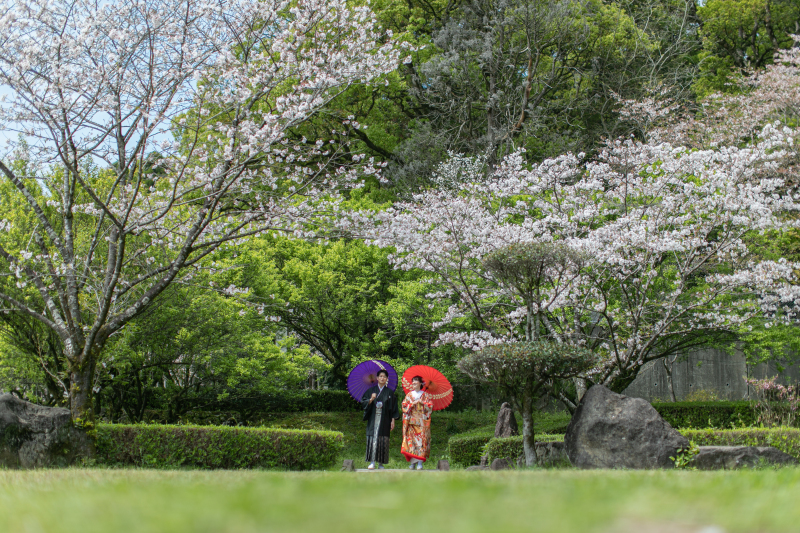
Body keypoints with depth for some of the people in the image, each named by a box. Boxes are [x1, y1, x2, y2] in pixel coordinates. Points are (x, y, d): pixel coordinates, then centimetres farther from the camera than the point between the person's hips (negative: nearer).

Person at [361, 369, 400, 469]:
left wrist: (393, 420, 0)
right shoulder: (371, 390, 9)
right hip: (373, 419, 0)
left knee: (383, 440, -3)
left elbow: (393, 408, 7)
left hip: (384, 420, 0)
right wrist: (371, 400, -14)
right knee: (373, 438, -8)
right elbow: (363, 403, 5)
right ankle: (372, 462, -10)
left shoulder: (390, 392, 8)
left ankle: (381, 463, 2)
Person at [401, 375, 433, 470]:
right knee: (411, 439, -6)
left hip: (422, 421, -2)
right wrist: (413, 404, -8)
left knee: (422, 440, -10)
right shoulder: (409, 395, 14)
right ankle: (412, 462, -4)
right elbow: (404, 406, 6)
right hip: (411, 421, 2)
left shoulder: (425, 395, 9)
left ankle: (420, 463, -12)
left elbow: (430, 406, 3)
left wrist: (422, 403, -11)